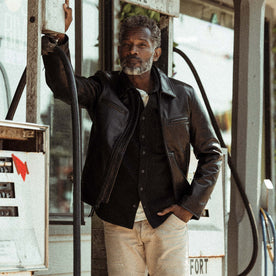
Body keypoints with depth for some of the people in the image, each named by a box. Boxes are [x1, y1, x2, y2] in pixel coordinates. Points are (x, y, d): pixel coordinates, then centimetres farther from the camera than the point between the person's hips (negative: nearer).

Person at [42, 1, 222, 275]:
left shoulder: (183, 96, 5)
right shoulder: (104, 90, 6)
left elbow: (210, 152, 10)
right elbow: (62, 85, -13)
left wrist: (191, 205, 2)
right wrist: (59, 36, -28)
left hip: (166, 216, 0)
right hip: (119, 220, 1)